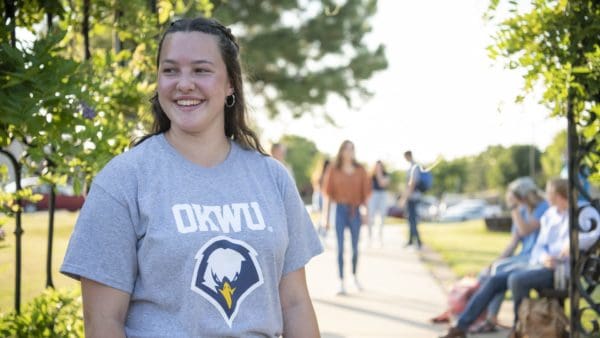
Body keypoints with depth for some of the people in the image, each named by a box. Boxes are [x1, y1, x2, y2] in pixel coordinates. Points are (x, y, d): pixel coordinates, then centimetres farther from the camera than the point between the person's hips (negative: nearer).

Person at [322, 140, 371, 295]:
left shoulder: (360, 170, 5)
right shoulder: (333, 170, 0)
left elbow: (366, 191, 6)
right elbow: (327, 193, -1)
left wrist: (365, 211, -2)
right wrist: (326, 215, -4)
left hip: (355, 210, 2)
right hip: (340, 209, -2)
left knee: (355, 247, 10)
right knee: (340, 247, -4)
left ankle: (355, 276, 31)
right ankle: (341, 282, -2)